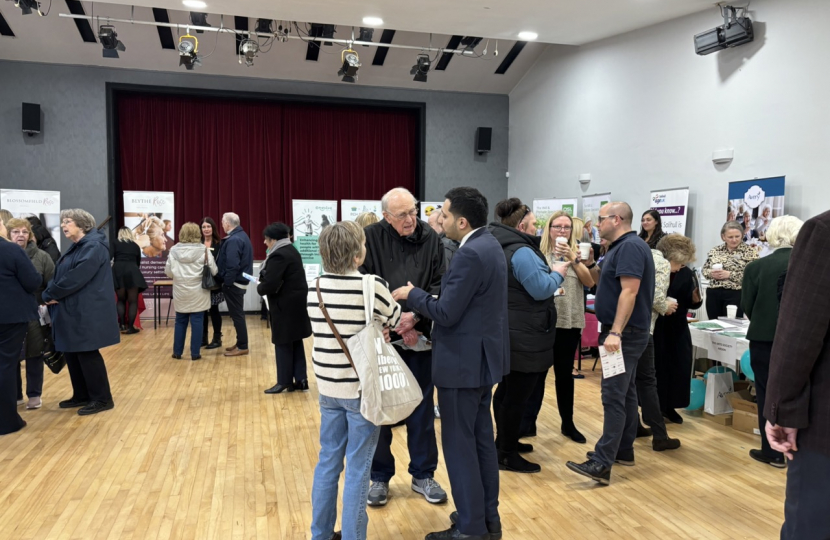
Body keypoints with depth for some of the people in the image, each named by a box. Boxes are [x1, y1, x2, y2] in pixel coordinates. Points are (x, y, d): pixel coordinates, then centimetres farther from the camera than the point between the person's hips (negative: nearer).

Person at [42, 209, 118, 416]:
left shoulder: (94, 247, -15)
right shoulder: (75, 247, 16)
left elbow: (76, 278, -22)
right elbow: (60, 276, 13)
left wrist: (50, 294, -12)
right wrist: (51, 294, -6)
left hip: (87, 312, -9)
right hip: (71, 311, 10)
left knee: (87, 354, -3)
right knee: (71, 353, 13)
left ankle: (102, 399, 7)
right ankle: (82, 396, 26)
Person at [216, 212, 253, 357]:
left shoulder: (233, 240, -20)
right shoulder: (241, 235, 12)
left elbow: (232, 265, -26)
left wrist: (227, 282, -19)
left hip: (233, 283, -10)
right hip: (240, 281, 10)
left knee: (236, 314, -3)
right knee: (238, 314, 16)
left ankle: (242, 347, 3)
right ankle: (240, 343, 24)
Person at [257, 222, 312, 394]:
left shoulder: (278, 255, -18)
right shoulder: (291, 251, 13)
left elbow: (270, 284, -24)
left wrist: (259, 288, -3)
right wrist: (264, 281, 7)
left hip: (285, 305, -9)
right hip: (296, 303, 10)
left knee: (283, 344, 2)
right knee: (296, 342, 12)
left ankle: (285, 381, 12)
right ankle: (301, 379, 16)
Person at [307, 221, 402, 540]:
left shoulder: (316, 287, 1)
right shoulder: (372, 285, -16)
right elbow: (398, 322, -1)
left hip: (328, 387, 6)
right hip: (362, 387, -6)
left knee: (328, 460, 18)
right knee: (357, 468, 6)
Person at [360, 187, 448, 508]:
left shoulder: (430, 239, 0)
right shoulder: (370, 238, -6)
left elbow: (440, 286, -2)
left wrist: (415, 316, -16)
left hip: (420, 336, 2)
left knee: (422, 409, 11)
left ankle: (423, 475, 28)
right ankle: (380, 477, 27)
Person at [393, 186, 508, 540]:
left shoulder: (469, 254, -22)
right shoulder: (488, 244, 10)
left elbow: (447, 313, -21)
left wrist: (412, 294, -6)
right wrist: (421, 313, 13)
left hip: (463, 361, -10)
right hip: (483, 356, 10)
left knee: (459, 444, 2)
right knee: (481, 439, 18)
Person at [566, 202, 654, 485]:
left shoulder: (630, 246, -17)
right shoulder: (621, 247, 16)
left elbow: (629, 291, -26)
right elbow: (599, 279, 23)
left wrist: (615, 332, -30)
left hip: (624, 333, -11)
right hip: (624, 332, 11)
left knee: (613, 396, -13)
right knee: (625, 392, 15)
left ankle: (602, 464, -12)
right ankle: (624, 450, 25)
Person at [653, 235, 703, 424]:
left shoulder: (686, 274, 1)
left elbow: (692, 304, 3)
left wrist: (696, 297, -18)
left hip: (678, 328, 4)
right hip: (654, 327, -4)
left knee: (680, 366, 5)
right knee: (656, 367, -1)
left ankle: (670, 406, 22)